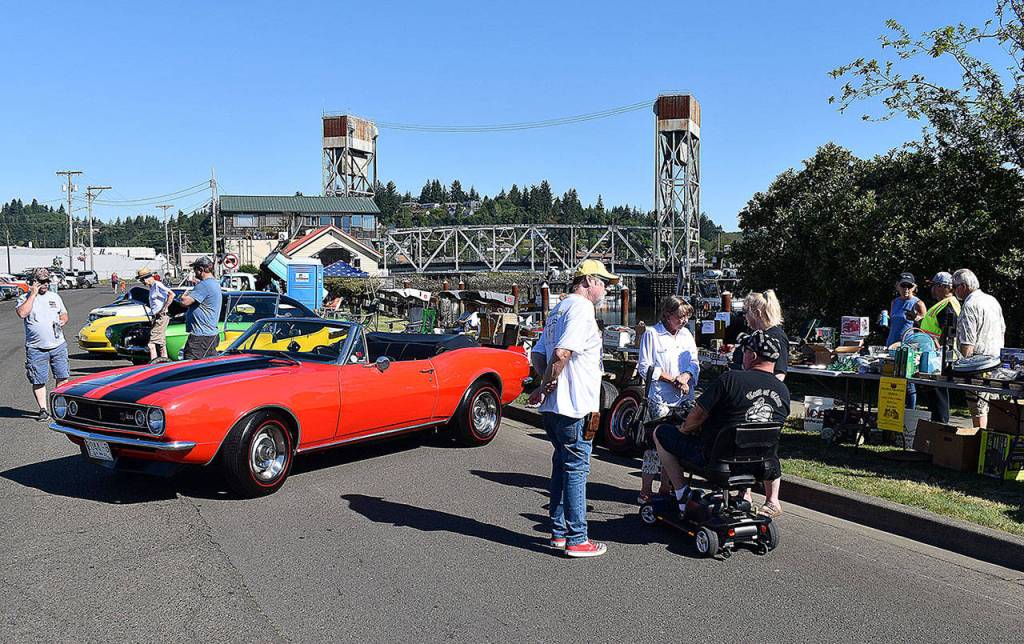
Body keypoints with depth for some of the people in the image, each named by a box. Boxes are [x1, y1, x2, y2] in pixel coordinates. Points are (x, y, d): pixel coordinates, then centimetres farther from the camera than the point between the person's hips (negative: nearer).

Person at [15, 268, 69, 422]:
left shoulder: (54, 297, 13)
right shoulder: (25, 298, 1)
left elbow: (64, 314, 22)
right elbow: (22, 313, -19)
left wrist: (62, 322, -1)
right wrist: (33, 294, -15)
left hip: (58, 345, 3)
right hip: (36, 349, -3)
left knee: (62, 377, 5)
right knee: (38, 381, 1)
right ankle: (43, 410, 10)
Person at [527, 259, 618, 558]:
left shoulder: (558, 310, 18)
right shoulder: (581, 308, -13)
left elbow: (539, 356, 18)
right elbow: (561, 353, -25)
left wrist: (546, 386, 6)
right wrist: (545, 388, -13)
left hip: (554, 408, 10)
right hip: (574, 408, -9)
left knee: (562, 465, 16)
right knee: (576, 469, -2)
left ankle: (559, 531, 24)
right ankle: (577, 539, 5)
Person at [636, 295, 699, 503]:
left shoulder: (686, 334, 15)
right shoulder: (652, 334, -4)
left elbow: (694, 363, 14)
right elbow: (645, 367, -8)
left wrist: (685, 377, -8)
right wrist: (673, 380, -11)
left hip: (684, 399, 6)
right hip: (660, 399, -6)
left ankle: (665, 489, 19)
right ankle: (645, 492, 0)